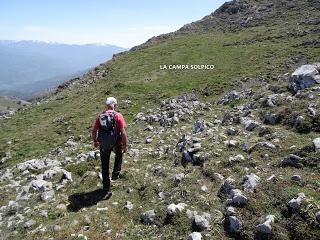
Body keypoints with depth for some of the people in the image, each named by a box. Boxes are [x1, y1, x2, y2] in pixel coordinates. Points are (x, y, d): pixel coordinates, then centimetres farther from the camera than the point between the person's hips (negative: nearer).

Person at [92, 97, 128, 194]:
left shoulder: (100, 116, -1)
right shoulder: (118, 116, -12)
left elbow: (94, 130, 2)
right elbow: (123, 132, -16)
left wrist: (95, 141, 18)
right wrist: (125, 145, -6)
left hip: (103, 145, 2)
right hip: (116, 143, -2)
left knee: (105, 166, 15)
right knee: (119, 155, 33)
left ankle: (106, 187, 25)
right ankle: (116, 173, 27)